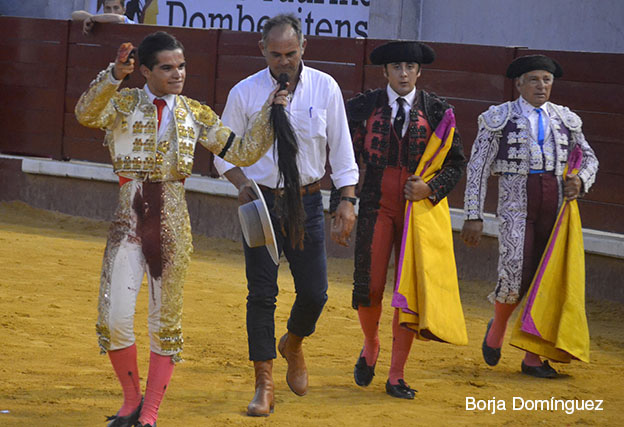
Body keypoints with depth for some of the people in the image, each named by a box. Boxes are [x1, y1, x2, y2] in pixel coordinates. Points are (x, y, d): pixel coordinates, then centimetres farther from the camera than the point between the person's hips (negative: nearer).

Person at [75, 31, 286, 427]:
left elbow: (242, 152, 6)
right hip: (129, 218, -1)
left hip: (173, 222, 2)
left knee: (166, 320, 4)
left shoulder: (195, 114, 6)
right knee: (115, 317, -7)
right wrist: (114, 75, -37)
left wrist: (269, 113, -5)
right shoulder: (123, 102, -1)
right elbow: (86, 113, -22)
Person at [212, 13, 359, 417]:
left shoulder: (325, 88, 0)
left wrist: (348, 200, -4)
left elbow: (341, 148, 4)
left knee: (315, 292, 0)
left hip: (307, 202, 1)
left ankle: (293, 345, 34)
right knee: (262, 294, -3)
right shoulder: (245, 92, -2)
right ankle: (264, 386, 4)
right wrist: (242, 183, -13)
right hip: (261, 202, -1)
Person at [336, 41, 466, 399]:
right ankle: (371, 347, 24)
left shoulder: (436, 110, 3)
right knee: (368, 287, -7)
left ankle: (397, 376, 9)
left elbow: (456, 162, 6)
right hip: (377, 204, 0)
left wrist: (430, 189, -10)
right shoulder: (364, 106, 4)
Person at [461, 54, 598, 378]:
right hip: (516, 205, -4)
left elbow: (589, 158, 20)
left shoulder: (565, 120, 10)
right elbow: (477, 169, 0)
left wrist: (580, 182, -3)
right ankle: (498, 326, 17)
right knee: (515, 278, -15)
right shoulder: (500, 118, 0)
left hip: (555, 207, 4)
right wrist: (473, 216, -6)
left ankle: (533, 359, 12)